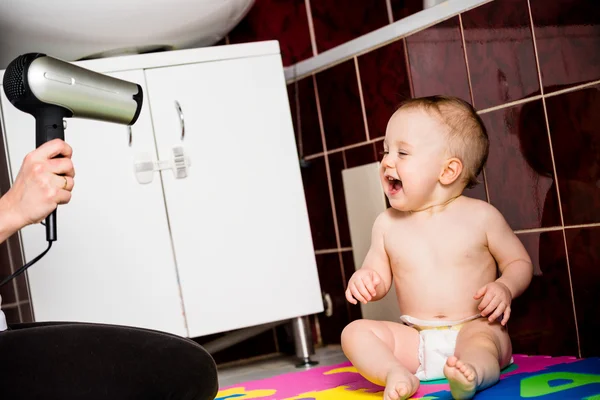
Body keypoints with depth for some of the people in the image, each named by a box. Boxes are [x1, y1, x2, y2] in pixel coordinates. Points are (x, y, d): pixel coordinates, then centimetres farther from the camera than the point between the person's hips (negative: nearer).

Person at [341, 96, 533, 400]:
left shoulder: (480, 216, -2)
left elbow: (520, 263, 7)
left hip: (473, 328, -3)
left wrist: (505, 287, -15)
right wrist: (364, 280, -13)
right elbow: (380, 278, 11)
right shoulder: (387, 224, 6)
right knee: (355, 332, -17)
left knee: (481, 342, -36)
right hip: (415, 340, 4)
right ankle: (397, 374, -38)